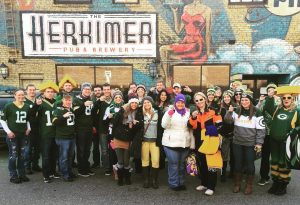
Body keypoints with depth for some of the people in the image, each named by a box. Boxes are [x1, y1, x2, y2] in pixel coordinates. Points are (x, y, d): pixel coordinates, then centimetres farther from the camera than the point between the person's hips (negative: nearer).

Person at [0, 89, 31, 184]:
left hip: (23, 134, 5)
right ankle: (13, 176, 9)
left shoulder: (27, 107, 8)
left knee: (22, 155, 12)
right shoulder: (9, 106, -5)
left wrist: (28, 128, 6)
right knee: (13, 156, -2)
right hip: (12, 135, -4)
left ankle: (22, 174, 22)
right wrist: (8, 131, -10)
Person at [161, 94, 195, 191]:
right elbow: (164, 125, -8)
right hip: (171, 143, -3)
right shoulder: (170, 111, 0)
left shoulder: (188, 113, 9)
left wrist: (192, 144, 7)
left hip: (184, 143, 4)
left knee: (182, 164, 14)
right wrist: (168, 115, -23)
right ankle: (174, 184, 15)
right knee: (173, 164, 1)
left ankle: (181, 182, 28)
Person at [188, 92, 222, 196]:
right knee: (201, 163, 15)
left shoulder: (213, 111, -7)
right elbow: (192, 126, -5)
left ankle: (211, 186, 13)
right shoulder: (195, 113, 7)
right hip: (199, 142, 5)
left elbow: (219, 125, -7)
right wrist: (193, 117, -21)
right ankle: (204, 183, 31)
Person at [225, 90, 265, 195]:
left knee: (250, 164, 9)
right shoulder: (237, 111, 4)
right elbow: (228, 121, 3)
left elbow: (261, 129, -7)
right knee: (238, 163, 13)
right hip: (237, 143, 3)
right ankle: (237, 184, 28)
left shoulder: (257, 113, -8)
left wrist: (259, 143, -10)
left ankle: (249, 185, 27)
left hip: (250, 144, -3)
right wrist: (229, 112, -15)